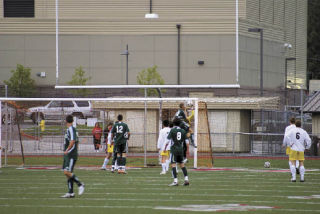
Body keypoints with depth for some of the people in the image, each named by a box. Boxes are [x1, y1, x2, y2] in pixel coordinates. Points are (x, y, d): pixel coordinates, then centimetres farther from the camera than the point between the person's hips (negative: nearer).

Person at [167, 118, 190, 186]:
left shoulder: (172, 130, -4)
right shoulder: (183, 131, 9)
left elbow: (168, 140, -7)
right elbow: (187, 141, 9)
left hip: (174, 150, -5)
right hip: (181, 149, 5)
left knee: (173, 164, -6)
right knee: (182, 164, 14)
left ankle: (175, 181, -14)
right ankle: (186, 179, 8)